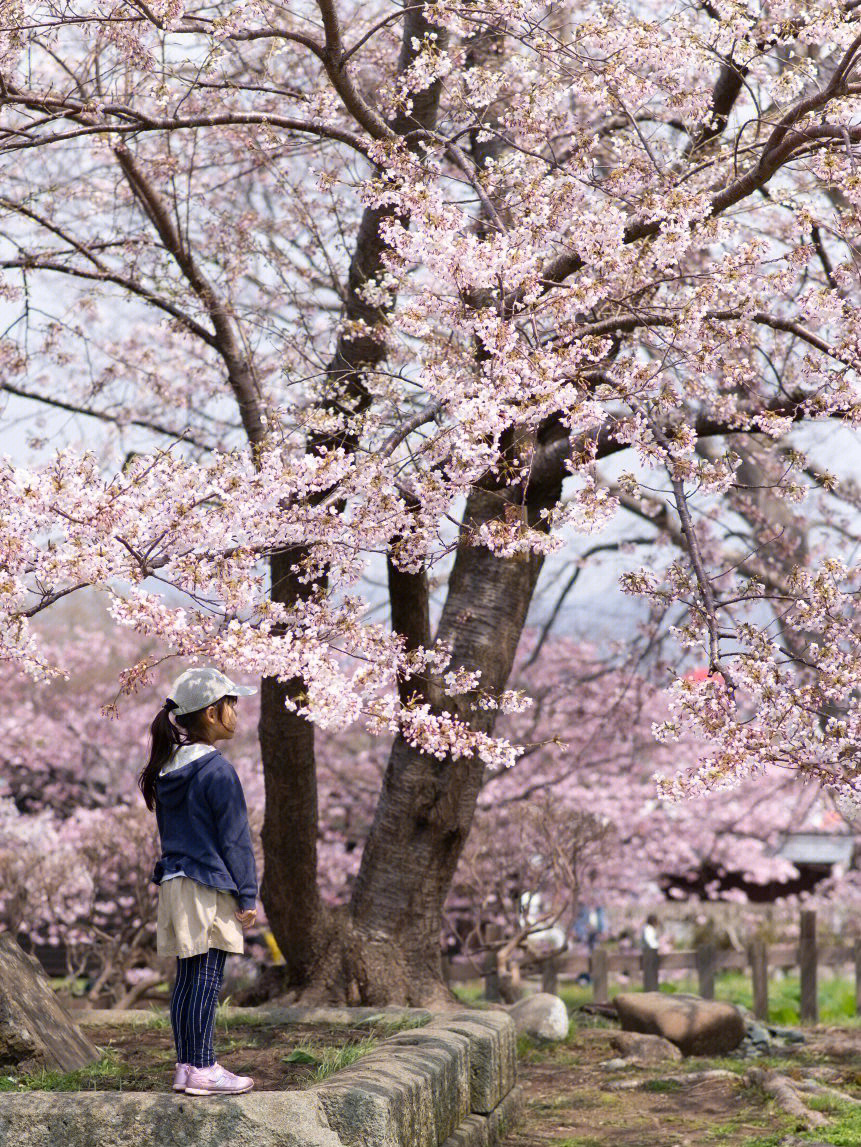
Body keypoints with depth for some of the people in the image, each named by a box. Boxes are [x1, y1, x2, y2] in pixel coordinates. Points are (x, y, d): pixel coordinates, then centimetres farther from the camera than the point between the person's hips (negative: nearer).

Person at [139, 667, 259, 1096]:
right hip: (210, 887, -8)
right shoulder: (217, 770, -13)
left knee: (187, 979, 11)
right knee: (207, 979, -5)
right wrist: (247, 896, -7)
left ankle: (187, 1065, 15)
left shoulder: (167, 768, 12)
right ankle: (202, 1069, -2)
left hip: (174, 881, 8)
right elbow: (235, 839, -11)